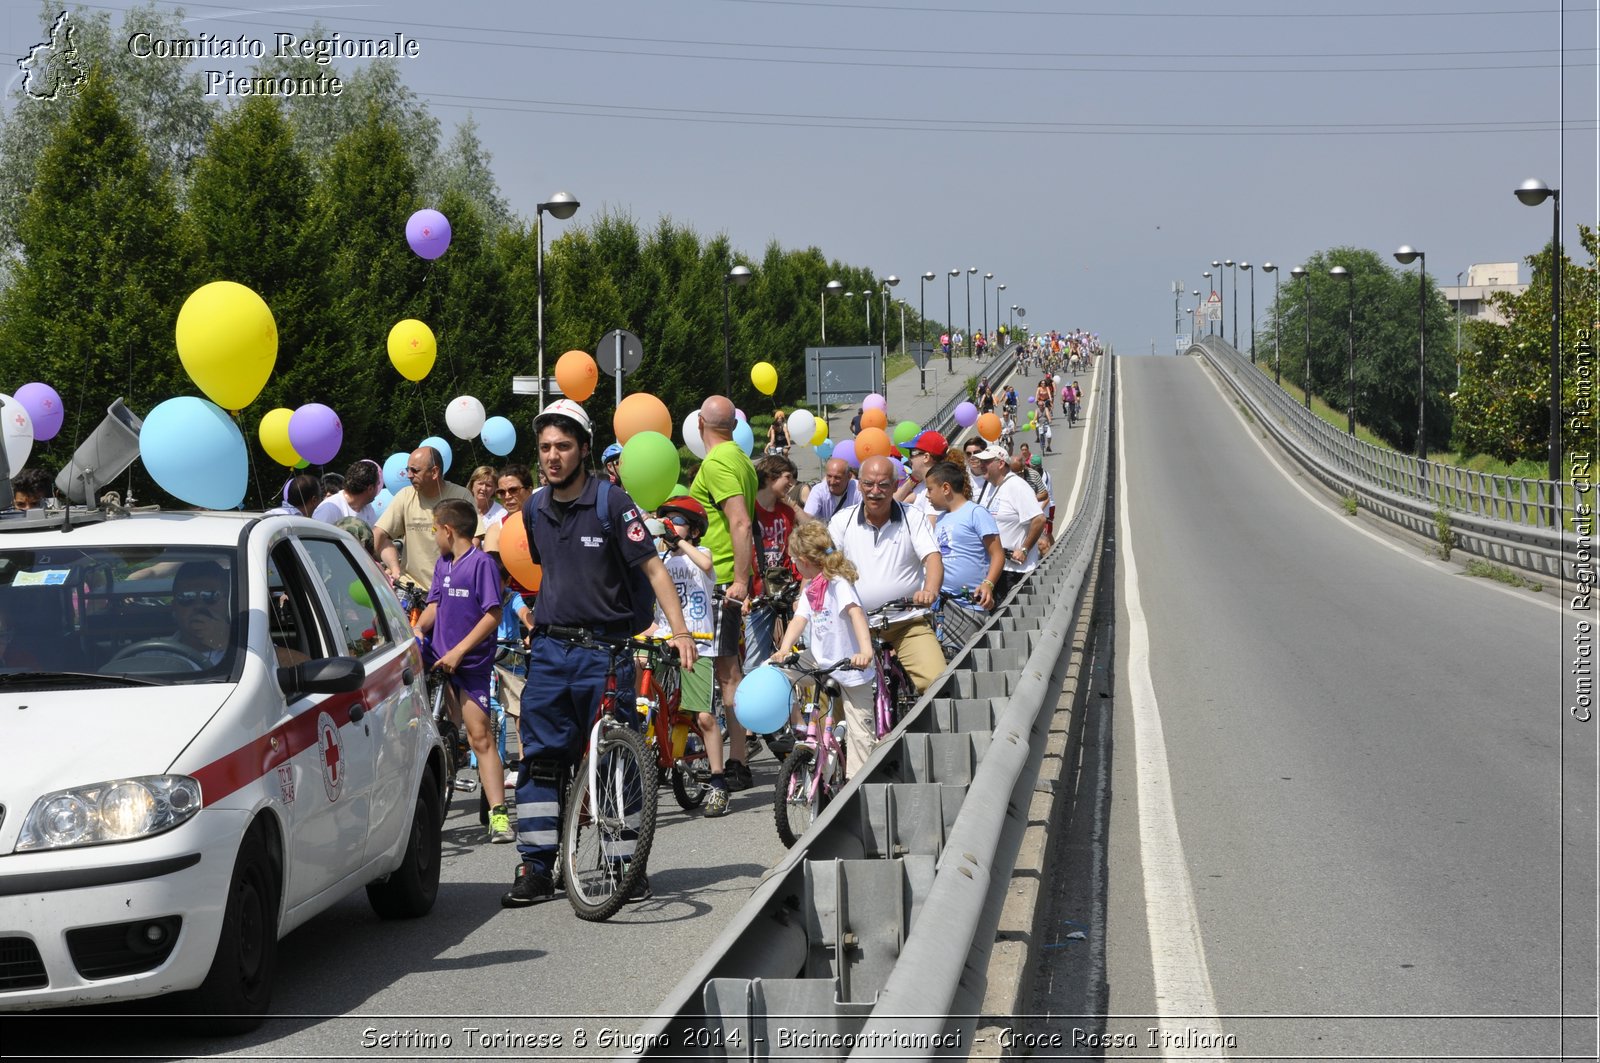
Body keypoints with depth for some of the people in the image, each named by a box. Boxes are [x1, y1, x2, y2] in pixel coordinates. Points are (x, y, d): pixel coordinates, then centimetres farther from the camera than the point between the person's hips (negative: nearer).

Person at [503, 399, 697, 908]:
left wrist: (680, 630, -19)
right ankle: (535, 868, 2)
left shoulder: (612, 502, -8)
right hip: (550, 650, 4)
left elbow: (653, 567, -10)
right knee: (540, 758, 0)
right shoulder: (535, 509, 8)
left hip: (605, 648, -4)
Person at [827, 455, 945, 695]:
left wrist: (930, 590, -30)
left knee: (936, 680, -20)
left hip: (908, 623, -1)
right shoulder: (842, 521, 7)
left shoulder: (913, 520, 3)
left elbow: (932, 558, -9)